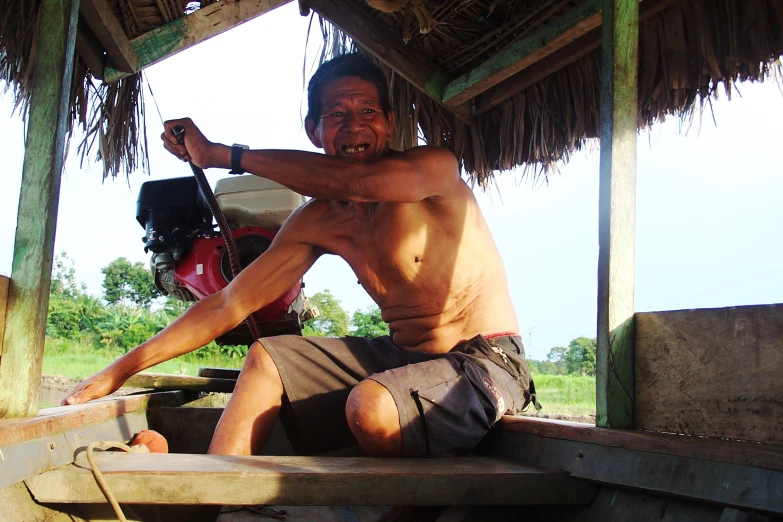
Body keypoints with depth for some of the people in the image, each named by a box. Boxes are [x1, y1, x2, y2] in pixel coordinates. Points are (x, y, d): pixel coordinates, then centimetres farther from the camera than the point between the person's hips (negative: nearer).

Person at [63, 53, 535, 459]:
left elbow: (357, 181, -34)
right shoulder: (318, 223, 4)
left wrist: (221, 154, -24)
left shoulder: (437, 169, -12)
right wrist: (119, 371, 1)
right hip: (401, 357, 7)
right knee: (266, 358, 0)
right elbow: (228, 305, 4)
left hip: (487, 363, -6)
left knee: (370, 406, -33)